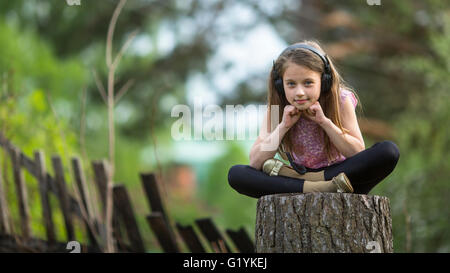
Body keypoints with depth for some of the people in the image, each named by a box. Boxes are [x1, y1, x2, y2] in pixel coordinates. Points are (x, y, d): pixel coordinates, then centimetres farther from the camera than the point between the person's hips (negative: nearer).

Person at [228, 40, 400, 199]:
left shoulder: (340, 101, -8)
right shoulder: (277, 109, -5)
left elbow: (359, 153, -12)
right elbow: (255, 163, -11)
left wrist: (324, 121, -20)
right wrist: (283, 126, -21)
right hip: (299, 183, 1)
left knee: (389, 151, -28)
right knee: (235, 174, -23)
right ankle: (313, 189, -34)